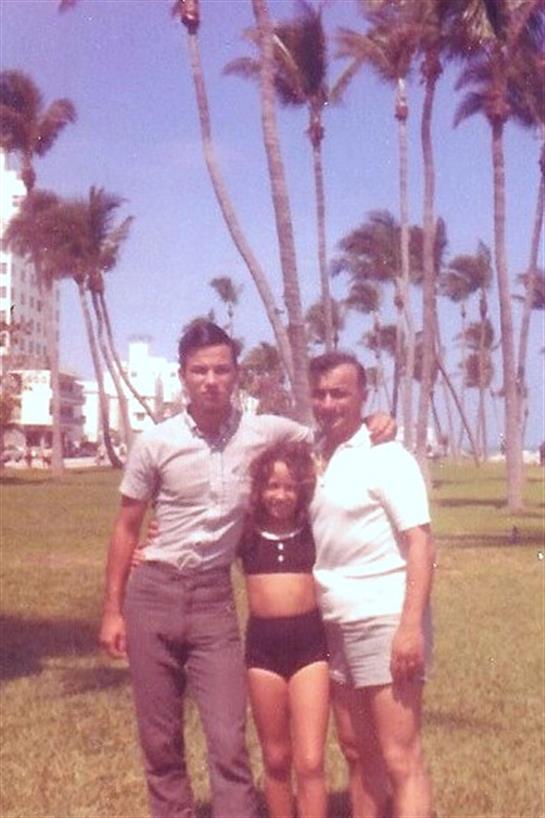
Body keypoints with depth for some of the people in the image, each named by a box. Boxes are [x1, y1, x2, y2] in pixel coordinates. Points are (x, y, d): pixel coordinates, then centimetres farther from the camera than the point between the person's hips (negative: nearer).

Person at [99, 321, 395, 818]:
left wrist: (371, 425, -8)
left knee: (229, 742, -5)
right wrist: (113, 609, 1)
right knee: (159, 741, 9)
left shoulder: (265, 432, -3)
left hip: (214, 597, 0)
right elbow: (127, 528, 3)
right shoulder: (155, 444, -6)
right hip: (154, 594, 0)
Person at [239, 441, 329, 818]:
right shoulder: (246, 529, 3)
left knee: (310, 762, -6)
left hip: (311, 641, -2)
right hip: (262, 643, 2)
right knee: (276, 759, 14)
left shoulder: (314, 525, 1)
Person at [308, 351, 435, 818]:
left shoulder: (386, 457, -8)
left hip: (383, 621, -7)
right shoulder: (316, 460, 12)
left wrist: (412, 625, -22)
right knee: (363, 754, 14)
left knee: (400, 759, -5)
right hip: (335, 625, 7)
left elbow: (420, 543, -14)